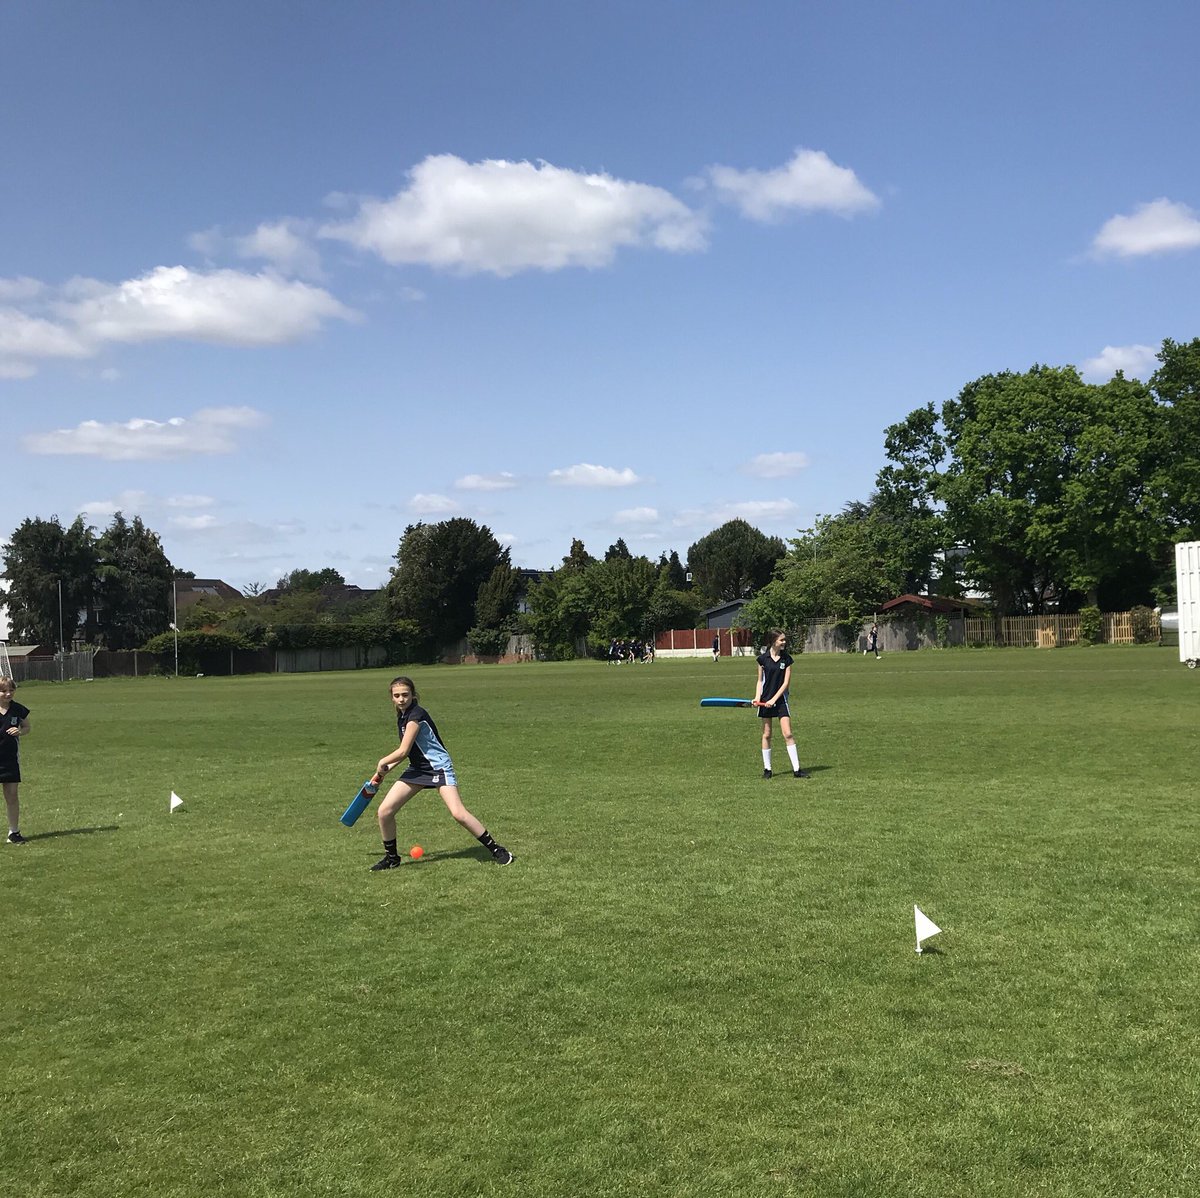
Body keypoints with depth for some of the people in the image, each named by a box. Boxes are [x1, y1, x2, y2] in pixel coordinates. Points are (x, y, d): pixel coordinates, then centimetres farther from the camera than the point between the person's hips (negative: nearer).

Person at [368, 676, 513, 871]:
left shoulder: (416, 715, -20)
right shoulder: (401, 717, 7)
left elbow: (403, 751, -20)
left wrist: (382, 762, -3)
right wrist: (388, 767, 11)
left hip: (439, 767, -8)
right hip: (417, 768, 8)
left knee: (458, 813, -22)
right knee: (384, 811, -2)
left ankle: (496, 849, -7)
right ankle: (391, 857, 17)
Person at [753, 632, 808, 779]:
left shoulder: (786, 659, -1)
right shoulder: (763, 658, 0)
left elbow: (786, 682, -4)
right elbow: (760, 681, 7)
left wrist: (774, 699, -13)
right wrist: (757, 697, -7)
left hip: (780, 699, 0)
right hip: (765, 700, 0)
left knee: (788, 734, -7)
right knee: (766, 735, 5)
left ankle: (796, 769, -6)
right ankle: (767, 768, 15)